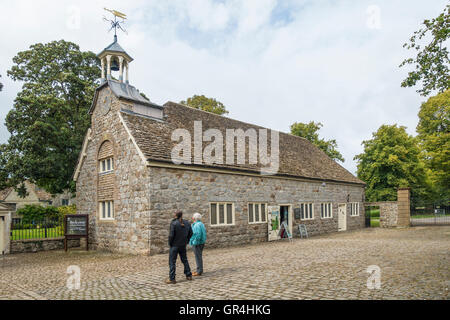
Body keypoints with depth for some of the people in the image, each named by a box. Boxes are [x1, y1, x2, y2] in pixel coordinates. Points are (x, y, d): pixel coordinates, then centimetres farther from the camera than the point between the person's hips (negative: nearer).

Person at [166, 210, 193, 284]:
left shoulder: (173, 223, -16)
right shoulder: (187, 223, 0)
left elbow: (171, 235, -18)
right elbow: (190, 233, 5)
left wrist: (170, 243, -4)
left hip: (175, 245, -5)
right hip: (183, 245, 5)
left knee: (172, 262, 3)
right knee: (185, 260, 20)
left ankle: (172, 279, 4)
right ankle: (189, 275, 26)